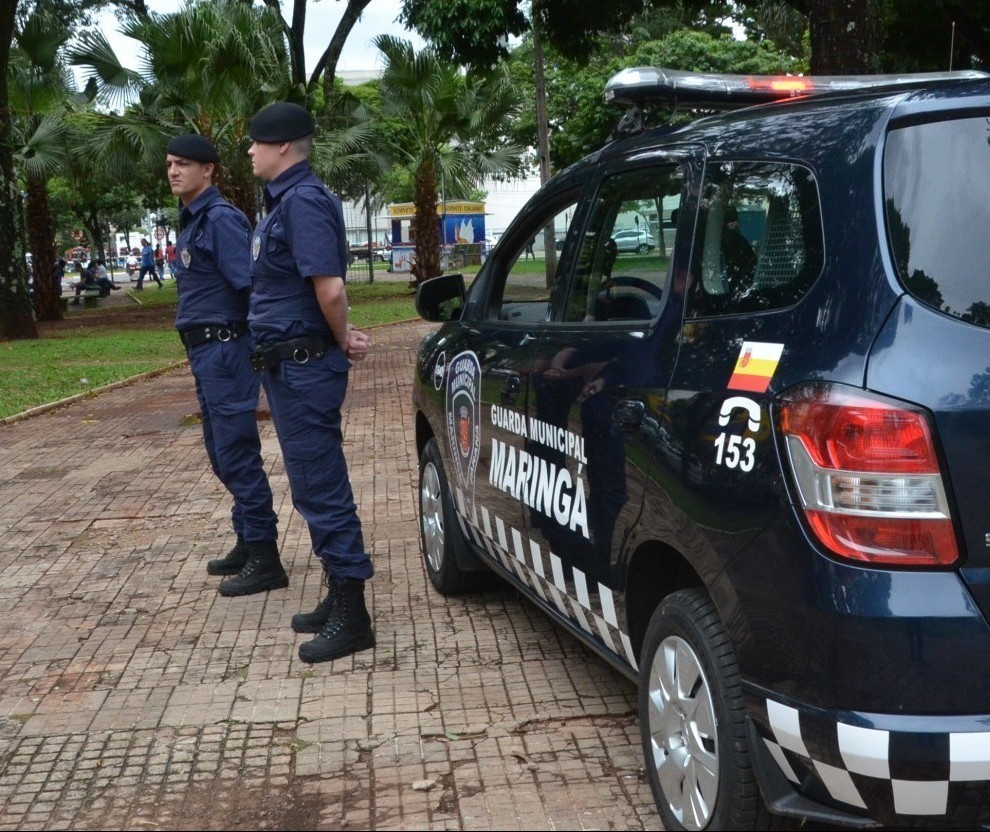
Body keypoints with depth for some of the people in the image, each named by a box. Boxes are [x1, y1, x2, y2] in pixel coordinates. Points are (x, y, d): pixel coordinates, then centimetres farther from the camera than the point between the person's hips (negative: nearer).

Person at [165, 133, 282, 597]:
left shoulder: (221, 219, -15)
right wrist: (198, 349, 18)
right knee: (222, 453, 16)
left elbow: (248, 283, -22)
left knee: (237, 454, -7)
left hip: (225, 349, -10)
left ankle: (264, 559, -2)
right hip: (205, 350, 10)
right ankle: (249, 542, 28)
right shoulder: (192, 220, 16)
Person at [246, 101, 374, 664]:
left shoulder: (304, 200, -17)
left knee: (321, 488, -6)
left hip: (305, 365, -11)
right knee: (317, 485, 16)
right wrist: (343, 339, 9)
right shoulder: (286, 200, 15)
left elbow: (330, 286, -25)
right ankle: (339, 598, 27)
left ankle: (352, 617, 2)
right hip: (289, 364, 11)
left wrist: (342, 343, -10)